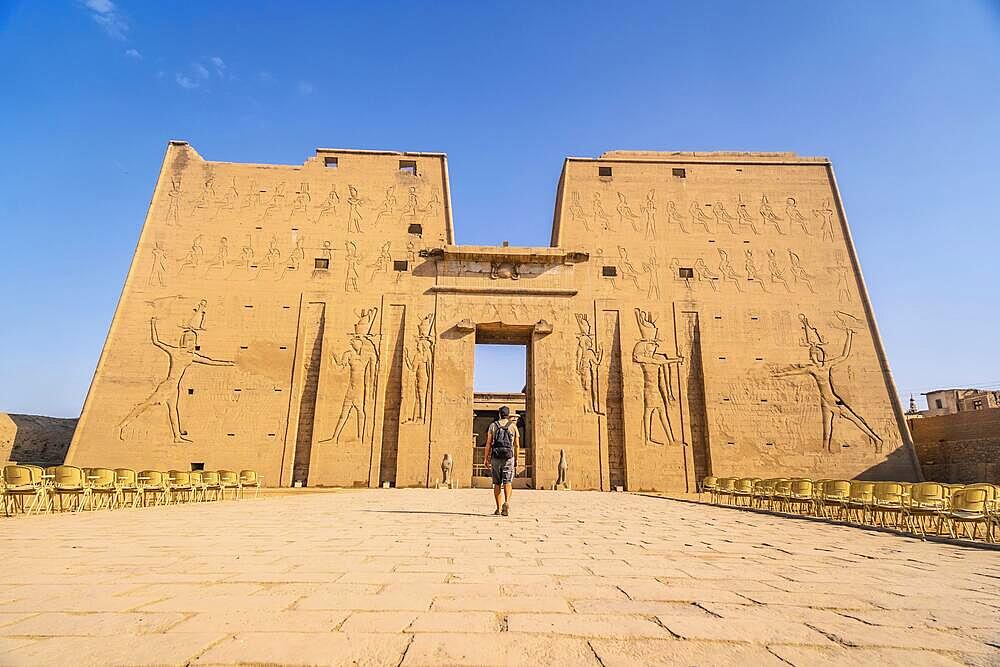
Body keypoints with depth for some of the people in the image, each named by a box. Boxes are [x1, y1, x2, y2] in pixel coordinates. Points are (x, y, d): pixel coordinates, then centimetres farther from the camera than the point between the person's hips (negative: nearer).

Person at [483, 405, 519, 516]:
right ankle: (507, 502, -24)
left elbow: (488, 443, 0)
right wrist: (516, 459, 12)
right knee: (507, 482, -1)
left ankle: (498, 509, 11)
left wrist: (486, 458, 4)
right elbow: (517, 445, 5)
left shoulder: (493, 425, 4)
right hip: (509, 457, 0)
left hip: (496, 457, 1)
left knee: (497, 483, 8)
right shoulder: (513, 426, 5)